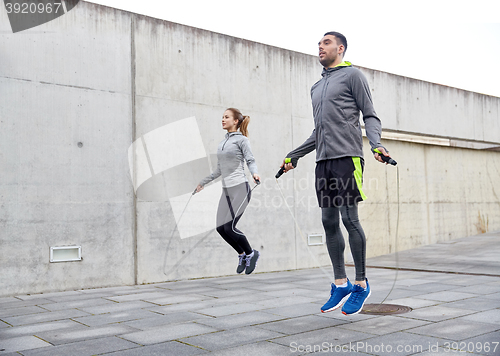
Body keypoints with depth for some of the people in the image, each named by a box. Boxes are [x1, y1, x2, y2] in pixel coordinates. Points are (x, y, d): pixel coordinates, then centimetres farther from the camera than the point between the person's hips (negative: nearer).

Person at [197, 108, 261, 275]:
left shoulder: (241, 140, 1)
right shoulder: (222, 143, 19)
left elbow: (251, 160, -6)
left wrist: (255, 173, -27)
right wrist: (203, 182, 30)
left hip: (240, 188, -7)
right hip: (226, 190, 7)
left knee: (229, 227, -13)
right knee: (221, 228, -1)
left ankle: (251, 254, 10)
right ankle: (242, 255, 20)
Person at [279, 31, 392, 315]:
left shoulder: (353, 75, 6)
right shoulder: (317, 87, 26)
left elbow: (370, 116, 0)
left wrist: (376, 143, -18)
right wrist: (293, 156, 27)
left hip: (347, 156, -7)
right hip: (324, 160, 7)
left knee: (349, 217, -9)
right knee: (329, 222, 3)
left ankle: (361, 284, 3)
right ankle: (341, 284, 11)